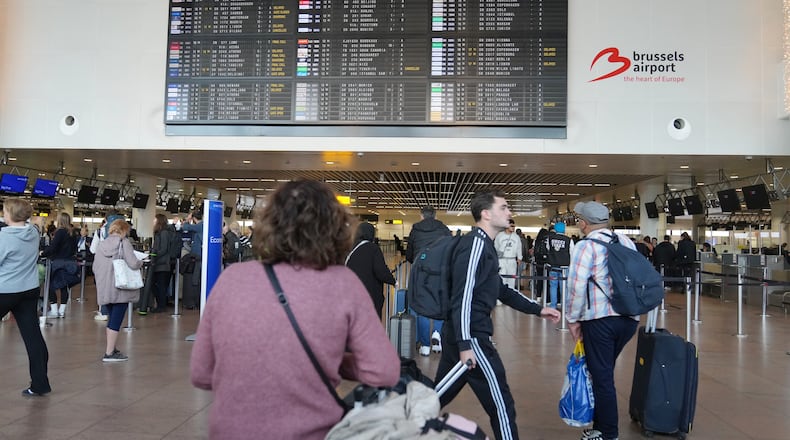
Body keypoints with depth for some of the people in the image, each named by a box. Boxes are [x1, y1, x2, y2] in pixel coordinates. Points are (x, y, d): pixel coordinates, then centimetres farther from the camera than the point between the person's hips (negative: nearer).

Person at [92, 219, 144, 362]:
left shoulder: (102, 244, 7)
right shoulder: (124, 243, -8)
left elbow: (95, 267, 10)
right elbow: (133, 263, -16)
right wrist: (141, 262, 4)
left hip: (105, 289, 6)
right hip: (121, 289, -6)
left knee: (111, 318, 19)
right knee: (116, 320, -2)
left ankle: (111, 348, 28)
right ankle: (109, 353, -3)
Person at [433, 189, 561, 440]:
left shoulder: (485, 245, 18)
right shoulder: (476, 243, -14)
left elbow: (500, 290, 25)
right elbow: (462, 297, -21)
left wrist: (538, 310, 21)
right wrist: (465, 344, -25)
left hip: (457, 335, 10)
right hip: (470, 337, -10)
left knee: (437, 396, 19)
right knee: (501, 405, -1)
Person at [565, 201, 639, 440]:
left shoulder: (586, 246, -9)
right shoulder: (627, 242, 10)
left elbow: (576, 286, -16)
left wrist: (572, 319, -5)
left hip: (599, 319, -7)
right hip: (630, 318, 7)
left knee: (601, 376, 6)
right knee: (605, 372, 20)